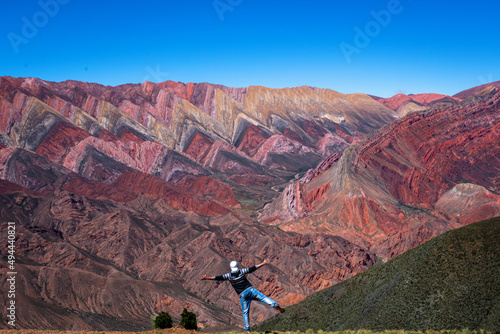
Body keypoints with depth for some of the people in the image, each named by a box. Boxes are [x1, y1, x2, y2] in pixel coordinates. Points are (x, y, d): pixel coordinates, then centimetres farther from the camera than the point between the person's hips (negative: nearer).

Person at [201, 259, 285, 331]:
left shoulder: (229, 276, -1)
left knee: (245, 313, 8)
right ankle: (275, 305, -29)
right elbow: (253, 268, 1)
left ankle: (247, 329, 6)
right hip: (250, 290, 0)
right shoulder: (242, 271, 0)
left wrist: (207, 278, 7)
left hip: (242, 295, 0)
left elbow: (218, 278, 0)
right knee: (264, 297, -5)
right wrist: (263, 263, 7)